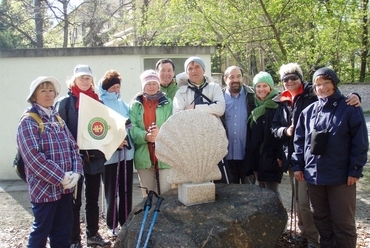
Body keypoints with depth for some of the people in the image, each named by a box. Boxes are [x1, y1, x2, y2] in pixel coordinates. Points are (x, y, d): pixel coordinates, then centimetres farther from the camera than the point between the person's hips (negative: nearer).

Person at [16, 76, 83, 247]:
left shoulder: (58, 119, 12)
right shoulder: (28, 122, -9)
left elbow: (73, 147, 8)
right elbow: (33, 156, -19)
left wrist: (76, 171, -8)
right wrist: (60, 177, -19)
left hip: (65, 186, 7)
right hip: (44, 187, -6)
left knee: (63, 229, 15)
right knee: (41, 230, 6)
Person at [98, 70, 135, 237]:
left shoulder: (123, 104, 14)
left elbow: (131, 124, 15)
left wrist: (125, 139, -4)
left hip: (126, 151, 5)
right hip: (109, 153, -5)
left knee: (126, 189, 10)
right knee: (111, 191, 2)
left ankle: (126, 222, 23)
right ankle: (112, 225, 16)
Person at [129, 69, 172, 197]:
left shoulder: (167, 103, 6)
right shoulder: (135, 104, 8)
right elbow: (132, 127, -3)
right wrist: (145, 136, -22)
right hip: (144, 157, 2)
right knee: (148, 196, 14)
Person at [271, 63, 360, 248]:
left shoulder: (313, 95, -5)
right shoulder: (282, 102, 11)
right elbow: (274, 127, 13)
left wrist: (353, 97, -32)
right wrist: (285, 131, -7)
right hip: (291, 156, 6)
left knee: (303, 200, -4)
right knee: (297, 199, 17)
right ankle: (305, 232, 33)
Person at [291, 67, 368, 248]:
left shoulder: (350, 109, -5)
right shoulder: (308, 111, 8)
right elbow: (299, 140, 10)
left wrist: (355, 170, -11)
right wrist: (297, 165, 5)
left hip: (341, 176, -4)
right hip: (314, 175, 4)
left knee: (343, 222, 6)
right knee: (321, 219, 17)